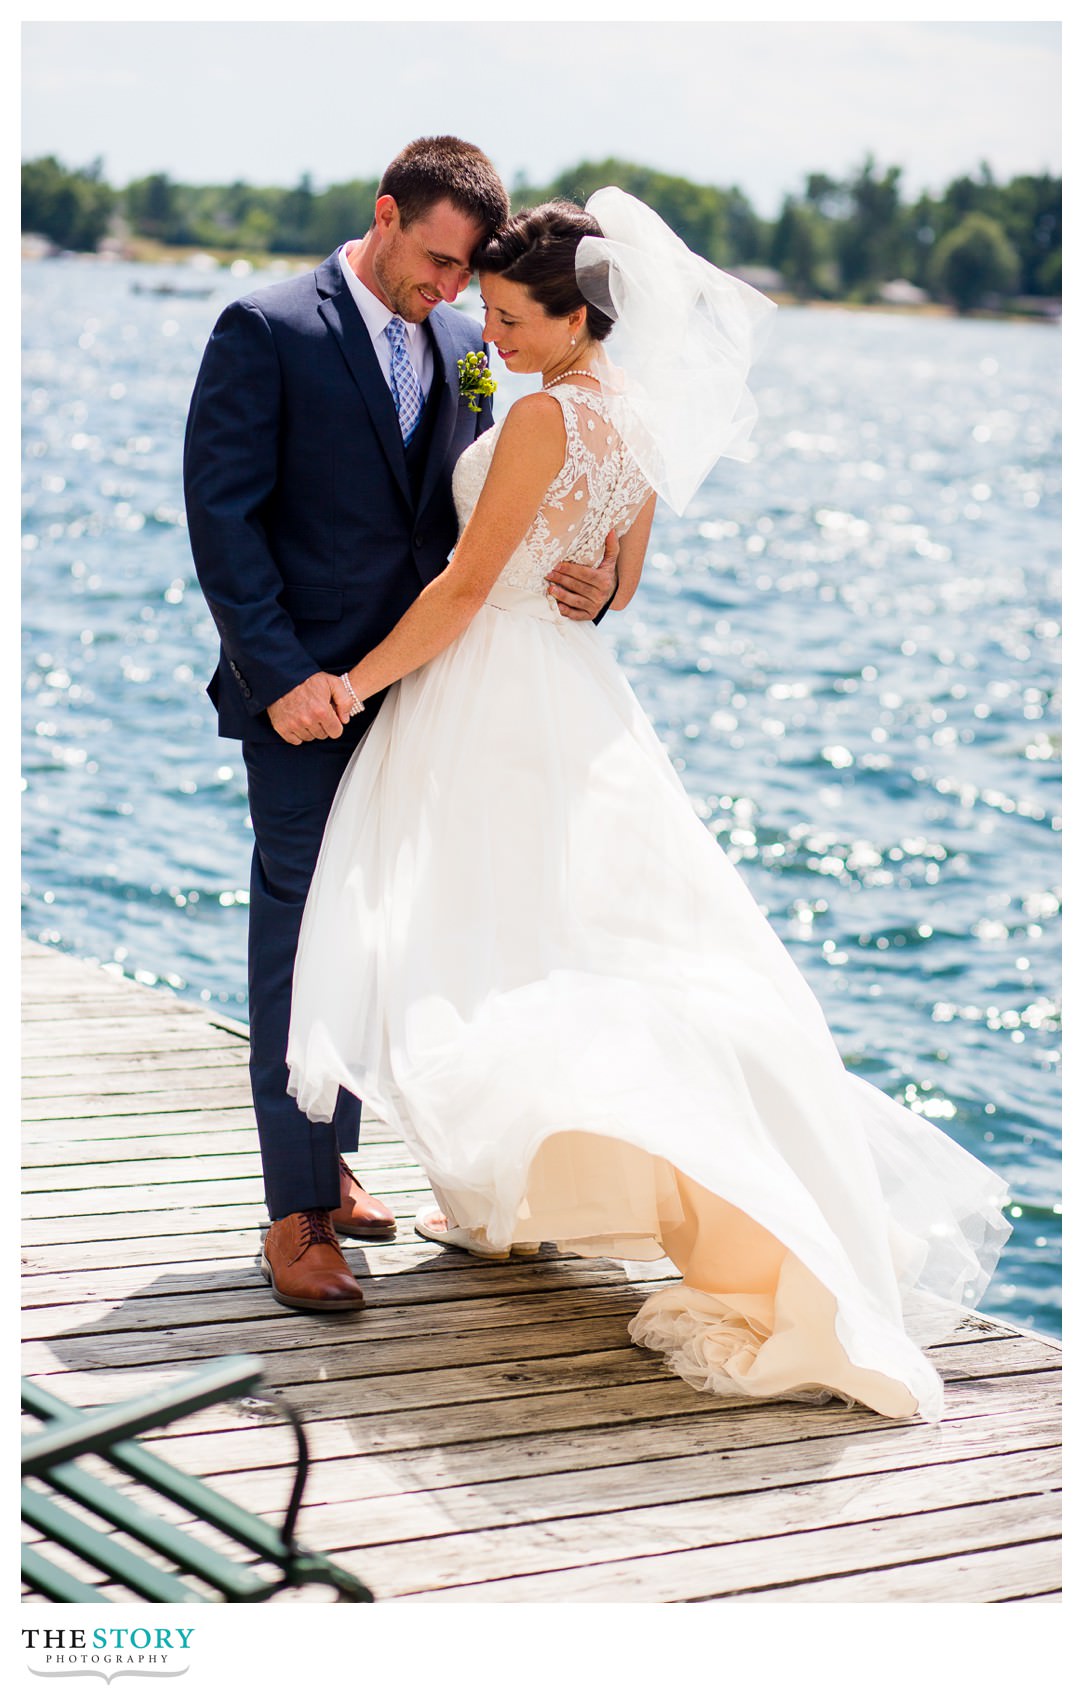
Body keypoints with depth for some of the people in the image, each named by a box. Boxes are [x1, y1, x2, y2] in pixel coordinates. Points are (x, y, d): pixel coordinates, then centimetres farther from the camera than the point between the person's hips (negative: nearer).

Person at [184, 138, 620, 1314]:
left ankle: (332, 1162, 28)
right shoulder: (267, 331, -8)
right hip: (305, 693, -6)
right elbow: (221, 512, -12)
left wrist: (581, 579, -7)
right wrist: (281, 674, -19)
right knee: (300, 940, -3)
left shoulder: (462, 347, 10)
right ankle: (296, 1219, 1)